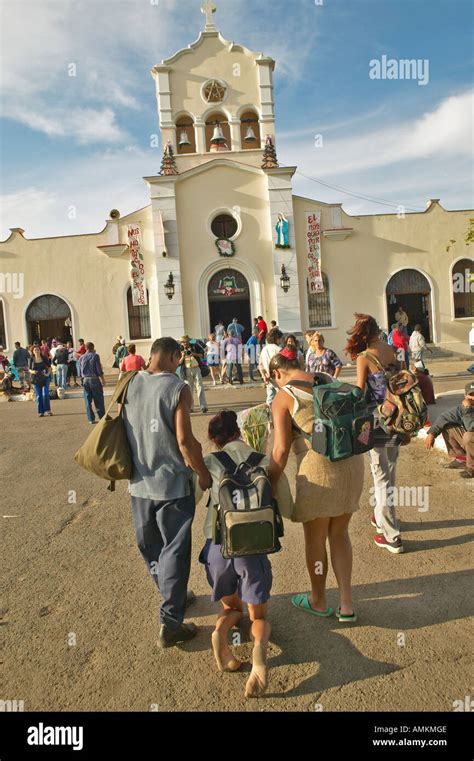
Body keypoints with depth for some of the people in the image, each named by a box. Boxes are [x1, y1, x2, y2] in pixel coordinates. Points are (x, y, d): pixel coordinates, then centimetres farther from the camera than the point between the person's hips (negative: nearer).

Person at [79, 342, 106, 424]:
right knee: (99, 400, 5)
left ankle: (91, 419, 9)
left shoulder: (81, 358, 7)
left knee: (88, 401, 7)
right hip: (94, 379, -4)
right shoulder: (95, 356, -6)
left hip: (85, 380, 4)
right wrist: (102, 379, -1)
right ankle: (102, 417, 8)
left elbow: (81, 370, 11)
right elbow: (99, 369, -7)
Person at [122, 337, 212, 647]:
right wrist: (204, 473, -6)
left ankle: (173, 597, 43)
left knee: (150, 547, 22)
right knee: (174, 551, 7)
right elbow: (184, 440, -19)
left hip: (139, 483, 6)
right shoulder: (178, 388, -15)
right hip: (172, 483, -6)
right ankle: (170, 624, 13)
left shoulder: (128, 384, 1)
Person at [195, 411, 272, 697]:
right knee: (258, 617, 18)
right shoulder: (264, 461, 7)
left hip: (217, 546, 1)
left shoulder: (210, 462, 4)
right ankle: (260, 645, -17)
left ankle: (221, 633, -9)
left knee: (232, 608, 26)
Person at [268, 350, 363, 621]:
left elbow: (281, 449, -10)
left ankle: (319, 601, 36)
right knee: (339, 533, 22)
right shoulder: (329, 381, 10)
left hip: (319, 468, -6)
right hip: (352, 460, 6)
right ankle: (347, 604, 27)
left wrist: (271, 484, 0)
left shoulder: (284, 397, -7)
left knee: (315, 538, 16)